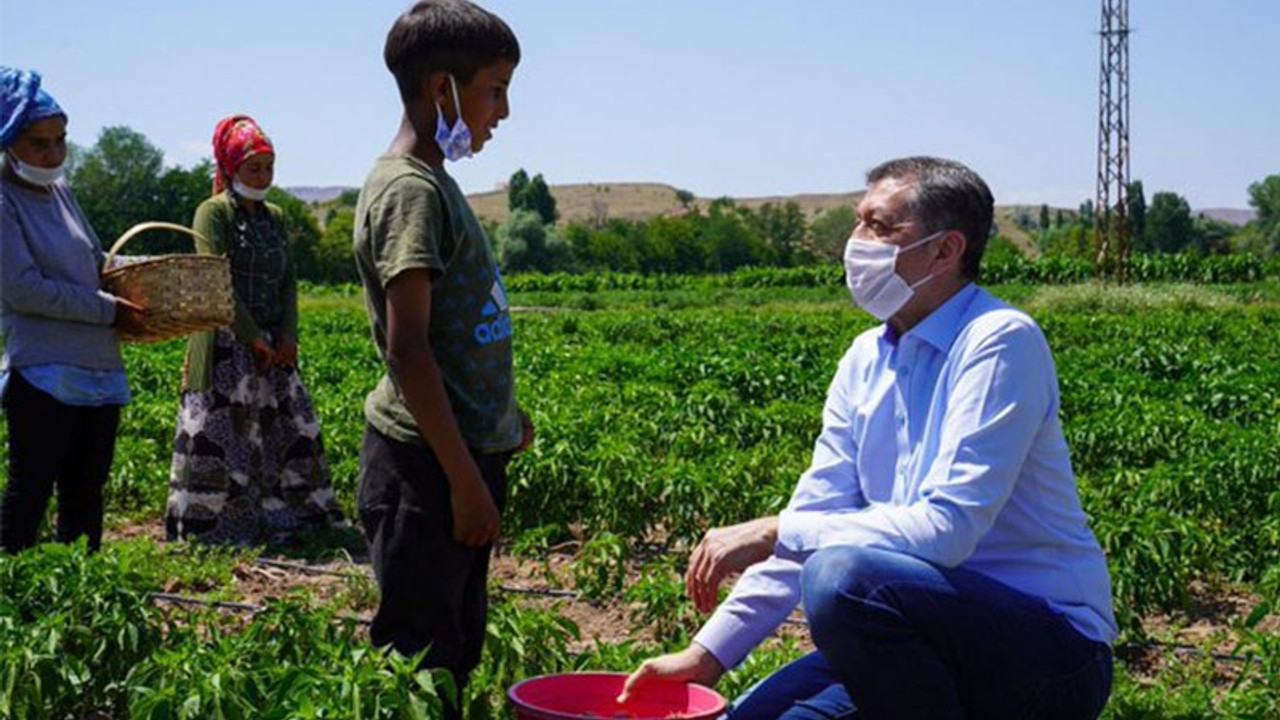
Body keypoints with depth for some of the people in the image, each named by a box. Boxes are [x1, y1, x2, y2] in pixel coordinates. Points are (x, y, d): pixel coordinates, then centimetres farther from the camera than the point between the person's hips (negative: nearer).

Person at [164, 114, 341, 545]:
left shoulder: (274, 217, 14)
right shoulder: (213, 213, -5)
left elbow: (288, 281, 10)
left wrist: (289, 335, -5)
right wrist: (254, 338, -14)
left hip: (273, 349, 7)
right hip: (226, 346, -6)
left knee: (293, 430, 10)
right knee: (218, 439, -4)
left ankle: (287, 517, 23)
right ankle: (205, 529, 6)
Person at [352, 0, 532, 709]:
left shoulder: (434, 181, 14)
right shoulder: (410, 189, -15)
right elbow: (406, 349, -21)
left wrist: (504, 416, 20)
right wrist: (466, 479, -20)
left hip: (462, 455, 10)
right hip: (426, 469, -10)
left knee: (458, 647, 16)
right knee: (420, 656, -3)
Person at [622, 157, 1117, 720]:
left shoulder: (999, 343, -16)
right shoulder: (866, 359, 8)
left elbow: (949, 527, -24)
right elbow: (815, 516, 7)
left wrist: (773, 533, -23)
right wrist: (708, 653, 2)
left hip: (1055, 651, -7)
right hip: (934, 638, 7)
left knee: (843, 576, -31)